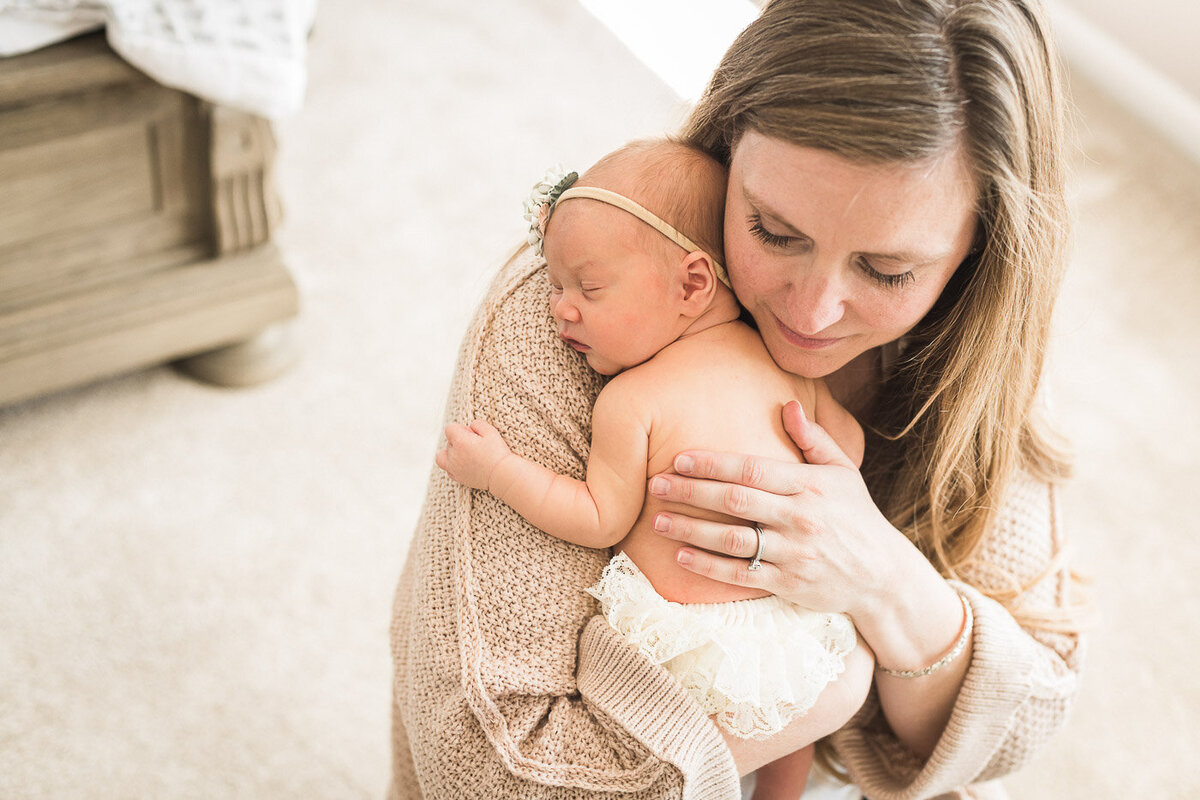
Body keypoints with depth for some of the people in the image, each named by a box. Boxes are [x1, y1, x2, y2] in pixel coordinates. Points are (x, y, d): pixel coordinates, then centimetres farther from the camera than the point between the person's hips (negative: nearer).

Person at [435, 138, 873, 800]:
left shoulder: (630, 401, -15)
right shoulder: (782, 360, -2)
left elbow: (602, 522, -12)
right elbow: (848, 444, 5)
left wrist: (498, 469, -8)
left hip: (695, 656, -5)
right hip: (802, 634, 5)